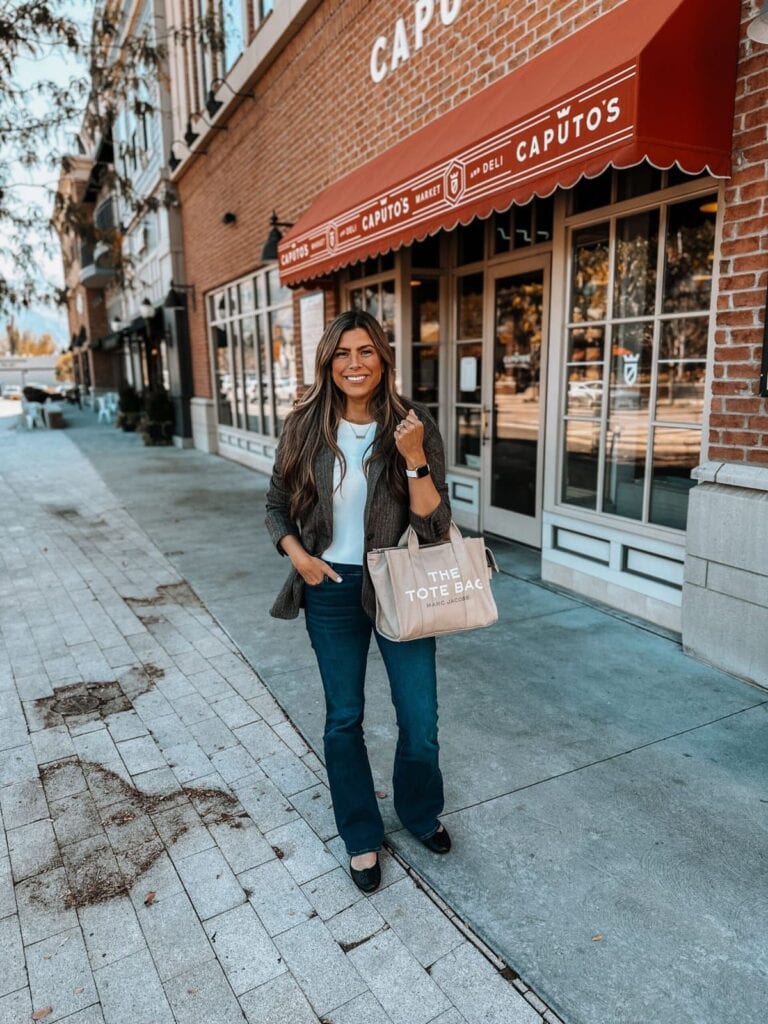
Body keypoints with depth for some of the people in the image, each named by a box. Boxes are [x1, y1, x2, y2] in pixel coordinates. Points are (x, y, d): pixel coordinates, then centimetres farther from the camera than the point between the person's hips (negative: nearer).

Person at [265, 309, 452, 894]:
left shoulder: (414, 427, -9)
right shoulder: (305, 429, -5)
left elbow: (434, 527, -13)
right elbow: (277, 507, 7)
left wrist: (414, 458, -25)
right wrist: (298, 555, -10)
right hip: (332, 589, 1)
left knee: (420, 719, 6)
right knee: (344, 718, 13)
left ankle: (421, 813, 39)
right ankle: (361, 835, 37)